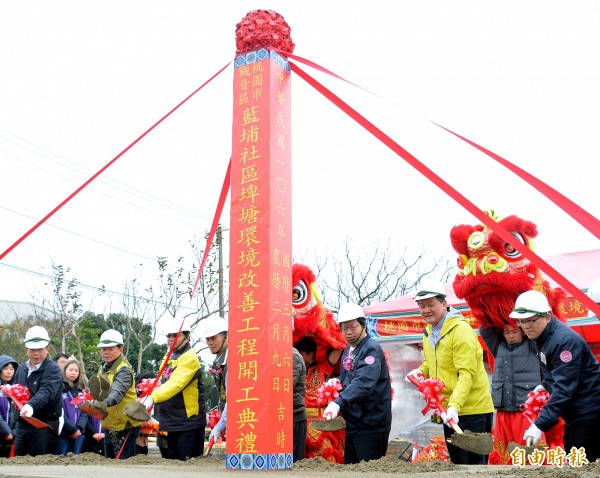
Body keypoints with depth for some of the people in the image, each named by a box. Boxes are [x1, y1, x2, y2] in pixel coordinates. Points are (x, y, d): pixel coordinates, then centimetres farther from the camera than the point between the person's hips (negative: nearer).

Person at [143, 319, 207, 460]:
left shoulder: (189, 358, -15)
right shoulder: (168, 358, 14)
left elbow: (175, 384, -28)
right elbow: (161, 383, 14)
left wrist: (153, 398, -37)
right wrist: (148, 397, -3)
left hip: (189, 420, -9)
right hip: (171, 420, 9)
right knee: (172, 460, 15)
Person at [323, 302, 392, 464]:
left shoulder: (371, 349, -15)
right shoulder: (348, 351, 12)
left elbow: (364, 381, -32)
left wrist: (339, 403, -42)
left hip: (371, 425, -9)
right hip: (352, 423, 9)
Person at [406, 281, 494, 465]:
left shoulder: (460, 329, -18)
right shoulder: (428, 332, 9)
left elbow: (467, 374, -23)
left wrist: (454, 405, -32)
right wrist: (420, 371, 1)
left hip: (472, 410, -9)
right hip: (449, 409, 9)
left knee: (473, 464, -3)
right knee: (456, 463, 18)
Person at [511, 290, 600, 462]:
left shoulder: (565, 341, -23)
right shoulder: (541, 337, 6)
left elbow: (563, 389, -29)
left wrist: (540, 424, -32)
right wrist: (545, 385, 3)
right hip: (574, 413, 10)